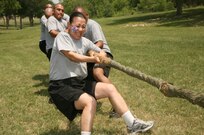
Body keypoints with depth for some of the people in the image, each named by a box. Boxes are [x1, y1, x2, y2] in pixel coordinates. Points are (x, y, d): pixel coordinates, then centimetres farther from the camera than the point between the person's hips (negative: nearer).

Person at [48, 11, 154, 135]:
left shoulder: (85, 41, 9)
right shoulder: (62, 36, -9)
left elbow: (102, 53, 16)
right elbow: (72, 56, -23)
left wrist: (100, 55, -8)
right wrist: (92, 59, -14)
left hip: (81, 82, 7)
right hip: (61, 86, -7)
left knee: (110, 88, -1)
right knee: (90, 101, -31)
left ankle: (132, 124, 4)